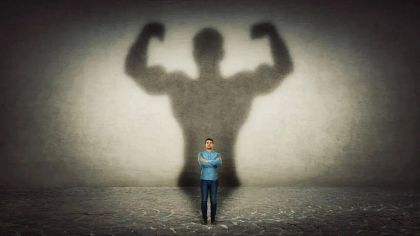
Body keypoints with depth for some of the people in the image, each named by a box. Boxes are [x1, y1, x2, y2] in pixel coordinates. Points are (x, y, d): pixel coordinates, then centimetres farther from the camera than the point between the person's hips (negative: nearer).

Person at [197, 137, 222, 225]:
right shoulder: (200, 154, 0)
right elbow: (202, 163, -22)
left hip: (214, 181, 1)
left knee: (213, 200, 3)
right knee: (204, 200, 2)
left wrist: (207, 162, -20)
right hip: (204, 180, -1)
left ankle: (213, 218, 18)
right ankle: (204, 218, 16)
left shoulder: (218, 155, 2)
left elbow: (219, 163, -21)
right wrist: (214, 163, -17)